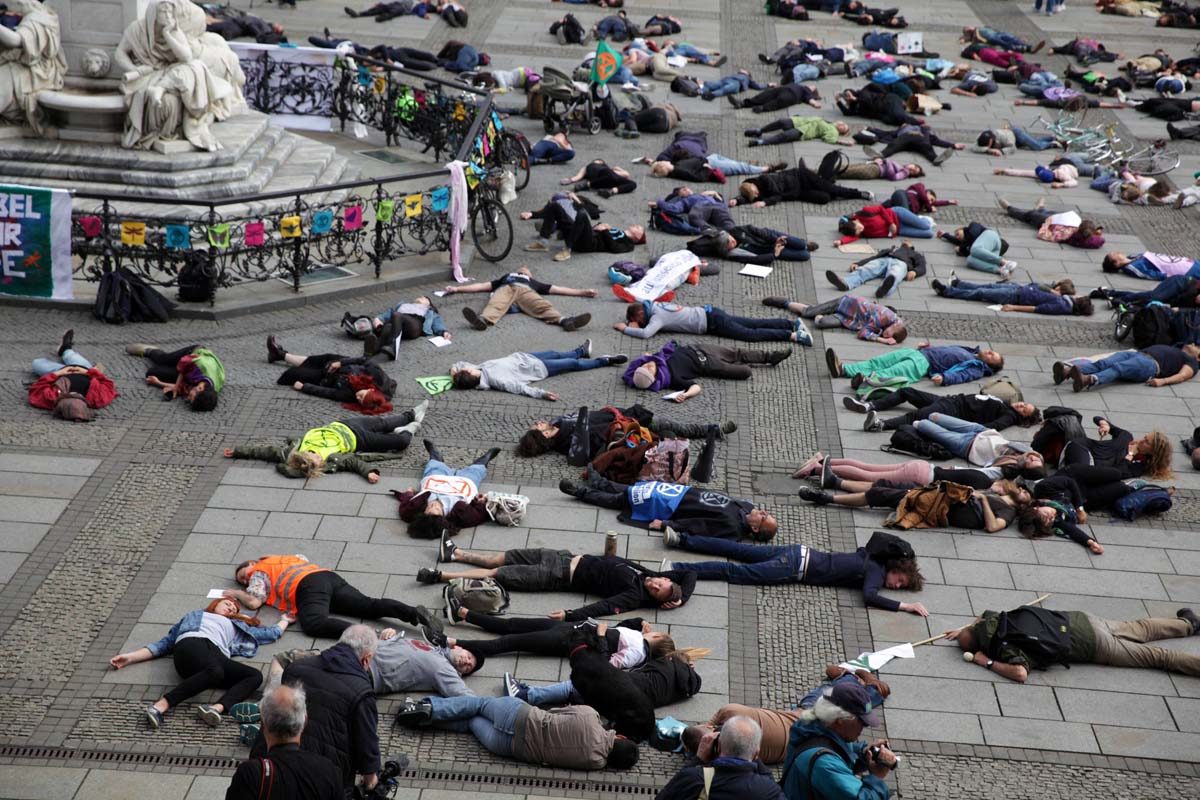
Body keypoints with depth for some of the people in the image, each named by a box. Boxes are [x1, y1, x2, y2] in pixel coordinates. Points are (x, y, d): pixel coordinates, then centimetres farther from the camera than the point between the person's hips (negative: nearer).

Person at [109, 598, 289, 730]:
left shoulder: (235, 626, 45)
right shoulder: (195, 616, 38)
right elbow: (165, 643, 28)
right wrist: (130, 657, 17)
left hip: (217, 654, 3)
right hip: (191, 644, -3)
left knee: (256, 675, -29)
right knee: (215, 671, -42)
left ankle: (217, 707, -49)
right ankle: (160, 706, -51)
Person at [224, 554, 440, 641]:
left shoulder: (259, 572, 17)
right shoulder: (280, 559, 38)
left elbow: (254, 601, 5)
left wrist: (237, 593, 25)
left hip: (308, 585, -7)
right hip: (329, 576, 7)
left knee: (313, 623, -32)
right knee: (370, 606, -9)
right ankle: (414, 612, -31)